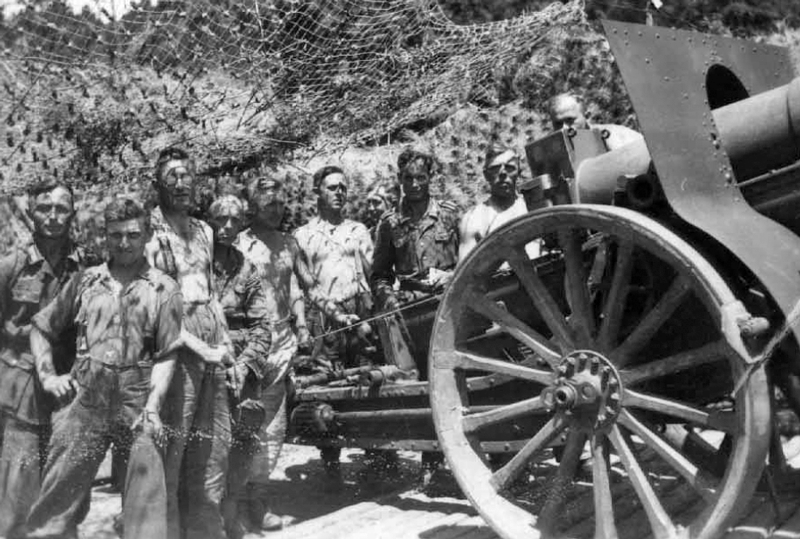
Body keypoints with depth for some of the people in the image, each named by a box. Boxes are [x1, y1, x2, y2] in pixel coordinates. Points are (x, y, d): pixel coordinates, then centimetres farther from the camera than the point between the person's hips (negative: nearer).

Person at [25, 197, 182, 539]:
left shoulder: (164, 289, 3)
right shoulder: (84, 282, 11)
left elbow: (166, 355, -2)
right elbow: (41, 328, 20)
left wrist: (153, 408, -11)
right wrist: (47, 375, 7)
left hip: (138, 401, -2)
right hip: (84, 397, 2)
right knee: (56, 503, 7)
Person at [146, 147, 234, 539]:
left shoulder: (204, 230, 14)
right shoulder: (150, 232, -7)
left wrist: (226, 342, 10)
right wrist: (201, 349, -15)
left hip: (212, 351, 7)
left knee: (215, 444, 13)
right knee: (169, 452, -4)